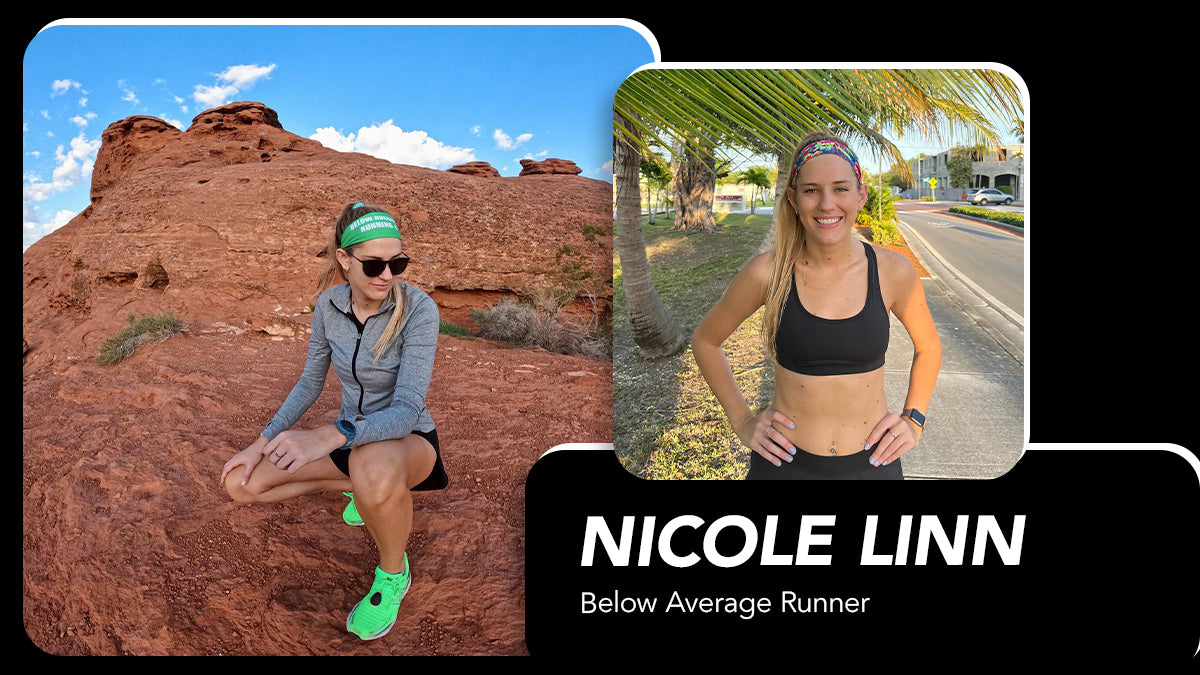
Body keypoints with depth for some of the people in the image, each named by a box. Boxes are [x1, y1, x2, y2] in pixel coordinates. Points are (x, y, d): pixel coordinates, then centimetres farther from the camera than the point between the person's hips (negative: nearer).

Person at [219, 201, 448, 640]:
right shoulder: (329, 304, -7)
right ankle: (363, 486, 14)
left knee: (374, 468, -44)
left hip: (409, 442, -6)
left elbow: (406, 410, -33)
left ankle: (393, 573, -12)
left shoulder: (418, 310, -26)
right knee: (240, 482, -6)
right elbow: (311, 382, 7)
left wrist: (330, 436, -48)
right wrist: (263, 442, -2)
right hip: (351, 439, 6)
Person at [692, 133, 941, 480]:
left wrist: (912, 421, 1)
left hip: (873, 462, 2)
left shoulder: (893, 271, -8)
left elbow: (928, 347, 11)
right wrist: (742, 421, -1)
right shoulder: (768, 272, -12)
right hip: (786, 461, -1)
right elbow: (704, 340, 3)